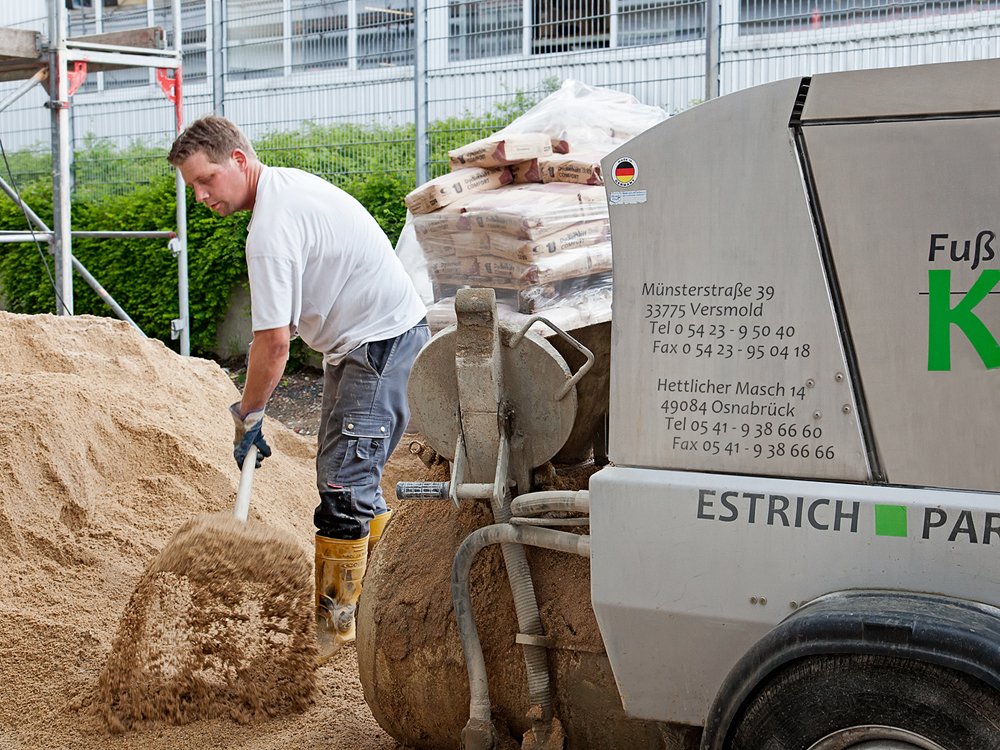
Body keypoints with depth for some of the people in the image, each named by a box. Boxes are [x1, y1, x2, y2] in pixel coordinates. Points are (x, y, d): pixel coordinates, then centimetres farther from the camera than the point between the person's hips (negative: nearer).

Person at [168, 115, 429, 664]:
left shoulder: (271, 228, -23)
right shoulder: (287, 183, 10)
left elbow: (273, 341, -22)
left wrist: (246, 417, -9)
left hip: (382, 341, -11)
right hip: (360, 339, 11)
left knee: (343, 485, -10)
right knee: (352, 477, 17)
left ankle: (335, 623, -2)